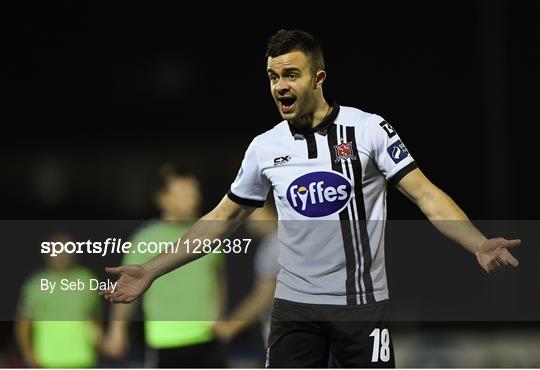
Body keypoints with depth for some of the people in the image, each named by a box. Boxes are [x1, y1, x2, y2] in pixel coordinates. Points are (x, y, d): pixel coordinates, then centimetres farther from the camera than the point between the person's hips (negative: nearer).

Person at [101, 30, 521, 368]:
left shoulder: (369, 128, -5)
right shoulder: (265, 147, 5)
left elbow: (425, 194, -8)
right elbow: (223, 218, 14)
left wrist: (479, 244, -25)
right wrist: (151, 270, 10)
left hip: (363, 304, -3)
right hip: (294, 306, 3)